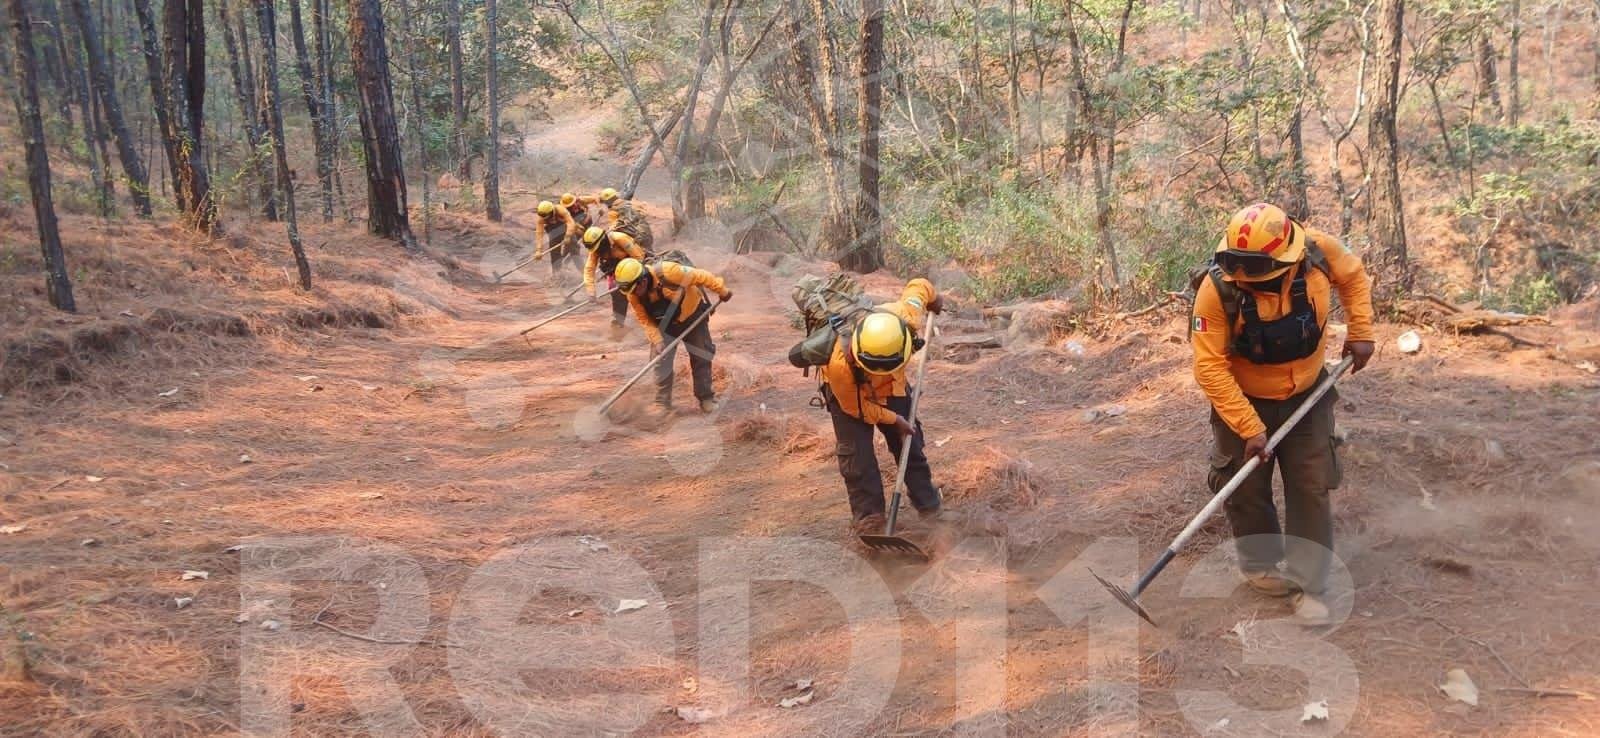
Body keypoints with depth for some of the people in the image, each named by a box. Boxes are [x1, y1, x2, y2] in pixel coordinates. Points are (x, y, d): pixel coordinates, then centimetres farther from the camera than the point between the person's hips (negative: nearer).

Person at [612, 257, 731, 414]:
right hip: (665, 325, 3)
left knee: (701, 358, 5)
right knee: (661, 360, -8)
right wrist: (657, 340, -23)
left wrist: (722, 291, -18)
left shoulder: (668, 272, -38)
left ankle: (707, 398, 19)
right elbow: (644, 319, -12)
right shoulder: (633, 294, -22)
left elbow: (701, 277, -28)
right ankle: (662, 404, 0)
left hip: (693, 316, -3)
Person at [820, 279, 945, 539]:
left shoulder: (908, 320, -38)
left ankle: (928, 504, 25)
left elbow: (919, 285, -13)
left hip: (892, 386, 4)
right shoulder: (840, 363, -44)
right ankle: (868, 517, 1)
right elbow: (855, 406, -24)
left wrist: (934, 301, 9)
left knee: (910, 443, 10)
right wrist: (894, 419, -17)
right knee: (856, 455, -10)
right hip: (849, 392, -4)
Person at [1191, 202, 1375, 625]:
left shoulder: (1319, 251, -22)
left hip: (1307, 397, 2)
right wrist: (1250, 428, -28)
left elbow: (1353, 275, 4)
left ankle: (1309, 586, 13)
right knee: (1248, 490, 10)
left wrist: (1361, 331, -3)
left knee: (1311, 490, 2)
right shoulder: (1217, 289, -31)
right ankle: (1260, 565, 35)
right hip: (1243, 400, -2)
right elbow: (1210, 367, -27)